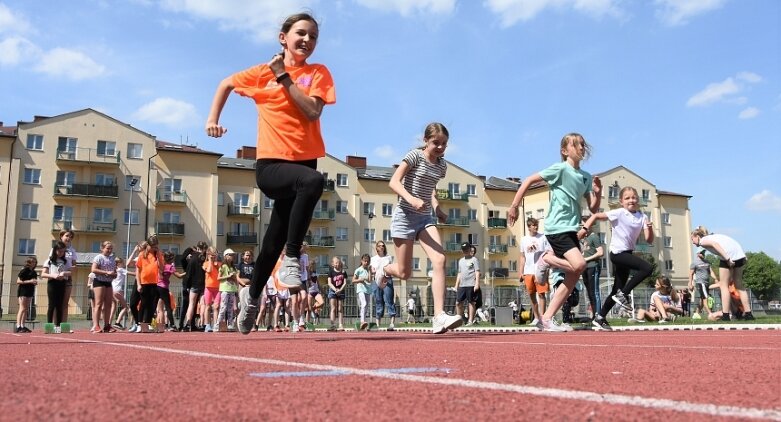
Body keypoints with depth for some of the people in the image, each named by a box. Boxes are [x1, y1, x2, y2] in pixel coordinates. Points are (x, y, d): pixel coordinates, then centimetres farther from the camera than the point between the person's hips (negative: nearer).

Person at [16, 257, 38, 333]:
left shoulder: (33, 272, 13)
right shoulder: (24, 270, -8)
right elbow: (18, 281, -12)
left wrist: (35, 283, 3)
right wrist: (29, 281, -18)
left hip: (30, 292, 8)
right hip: (23, 291, -8)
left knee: (26, 309, 7)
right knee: (22, 309, -11)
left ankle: (22, 326, 10)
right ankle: (18, 327, -12)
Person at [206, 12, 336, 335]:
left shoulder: (318, 73, 4)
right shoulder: (263, 73, 3)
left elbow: (312, 110, -13)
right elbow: (227, 84, 19)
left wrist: (284, 77, -13)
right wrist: (213, 119, 9)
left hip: (303, 162, 3)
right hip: (270, 164, -3)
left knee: (275, 239, 11)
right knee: (314, 180, -37)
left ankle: (252, 296, 35)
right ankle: (293, 256, -26)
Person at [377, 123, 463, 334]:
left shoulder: (442, 165, 9)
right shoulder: (414, 156, -9)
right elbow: (394, 182, -17)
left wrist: (437, 208, 10)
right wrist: (411, 199, -34)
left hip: (425, 218, 5)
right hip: (405, 216, -5)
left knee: (439, 259, -19)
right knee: (404, 273, -1)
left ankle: (439, 316, -22)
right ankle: (383, 269, 37)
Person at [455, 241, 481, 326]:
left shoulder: (474, 259, 2)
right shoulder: (461, 261, 22)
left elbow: (477, 272, -5)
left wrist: (477, 284, -15)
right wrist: (456, 285, 18)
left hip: (471, 285, -6)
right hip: (462, 285, 6)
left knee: (471, 302, -3)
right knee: (458, 303, 2)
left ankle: (470, 321, -1)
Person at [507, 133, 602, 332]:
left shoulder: (586, 177, 13)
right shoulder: (560, 169, -7)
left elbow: (594, 209, 13)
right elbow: (528, 181, -8)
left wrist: (598, 192, -6)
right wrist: (514, 206, -10)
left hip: (571, 230, 8)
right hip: (556, 228, -8)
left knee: (572, 279, 3)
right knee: (579, 265, -25)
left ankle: (547, 319, 9)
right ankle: (547, 259, 3)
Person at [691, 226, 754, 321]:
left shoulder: (702, 240, 8)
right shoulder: (711, 237, 31)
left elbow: (715, 244, -11)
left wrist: (727, 259, -19)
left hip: (729, 255, -8)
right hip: (740, 254, 8)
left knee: (724, 285, 2)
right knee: (739, 285, 18)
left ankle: (725, 315, -1)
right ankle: (748, 313, 20)